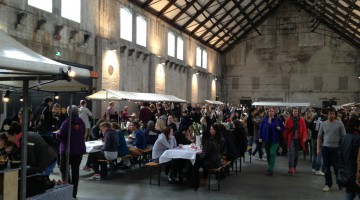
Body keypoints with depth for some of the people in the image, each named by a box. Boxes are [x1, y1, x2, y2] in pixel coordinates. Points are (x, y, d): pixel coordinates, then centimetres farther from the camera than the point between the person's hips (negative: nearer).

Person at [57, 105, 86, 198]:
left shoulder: (67, 122, -14)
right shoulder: (81, 122, 3)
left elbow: (60, 136, -15)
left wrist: (57, 133, 5)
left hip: (67, 150, -5)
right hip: (79, 150, 5)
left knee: (63, 168, 9)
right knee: (75, 170, 10)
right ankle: (74, 192, 14)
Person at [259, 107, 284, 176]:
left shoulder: (278, 120, -1)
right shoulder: (264, 119, 2)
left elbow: (283, 128, 4)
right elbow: (261, 128, 4)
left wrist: (279, 128, -18)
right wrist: (260, 137, -2)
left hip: (274, 140, -3)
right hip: (266, 139, 3)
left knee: (272, 154, -11)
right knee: (268, 154, 14)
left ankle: (270, 169, -8)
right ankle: (270, 167, 33)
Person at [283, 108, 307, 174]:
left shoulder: (301, 119, 3)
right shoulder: (288, 119, -2)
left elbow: (304, 129, 1)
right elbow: (286, 128, 1)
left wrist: (304, 137, -10)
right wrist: (285, 138, -1)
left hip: (298, 139, 3)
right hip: (291, 139, -3)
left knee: (296, 153, 11)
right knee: (291, 153, -12)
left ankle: (294, 167, 23)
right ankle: (290, 168, -15)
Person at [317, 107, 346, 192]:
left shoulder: (340, 124, -3)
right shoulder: (323, 124, 4)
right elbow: (319, 137, 9)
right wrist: (318, 148, 4)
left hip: (336, 148, -2)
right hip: (325, 148, 2)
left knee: (337, 167, 2)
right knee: (326, 168, 7)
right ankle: (328, 184, 20)